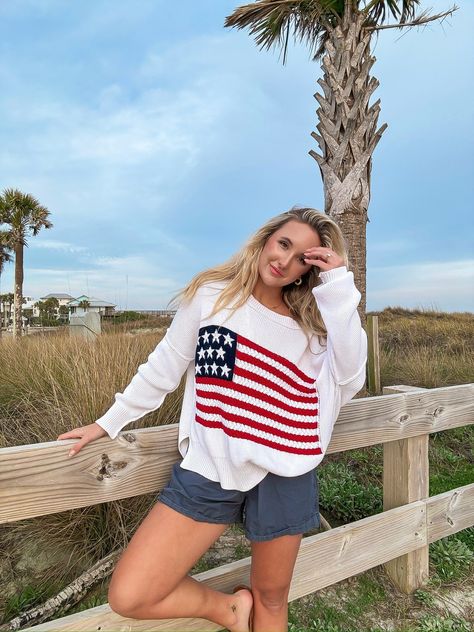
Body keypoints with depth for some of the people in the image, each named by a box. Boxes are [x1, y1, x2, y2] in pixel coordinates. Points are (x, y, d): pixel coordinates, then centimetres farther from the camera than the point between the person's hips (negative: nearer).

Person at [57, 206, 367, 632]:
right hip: (211, 468, 0)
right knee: (129, 597, -3)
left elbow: (351, 378, -13)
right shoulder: (211, 296, -1)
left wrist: (339, 286, -15)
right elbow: (164, 367, 7)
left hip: (284, 474, 1)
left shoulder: (311, 318, 3)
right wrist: (109, 422, 12)